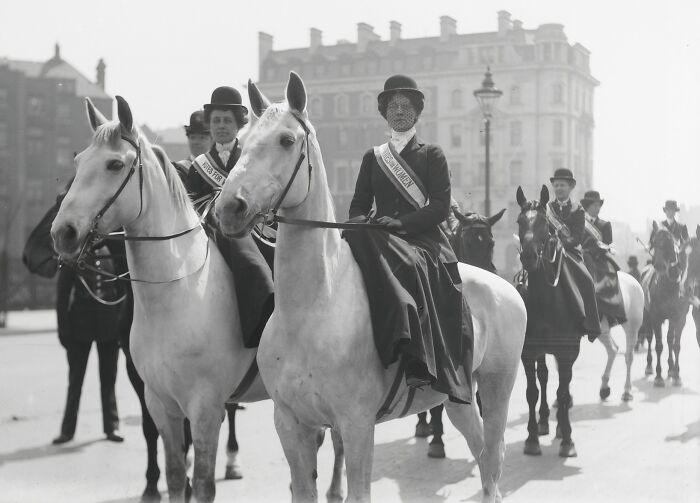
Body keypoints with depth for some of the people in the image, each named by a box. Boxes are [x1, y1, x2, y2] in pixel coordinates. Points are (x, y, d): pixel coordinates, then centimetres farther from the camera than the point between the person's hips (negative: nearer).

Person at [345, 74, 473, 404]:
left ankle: (420, 363, -41)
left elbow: (441, 207, -2)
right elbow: (359, 203, 17)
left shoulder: (432, 155, 10)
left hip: (424, 240, -3)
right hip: (381, 240, 3)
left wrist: (401, 222, -18)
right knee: (355, 242, -31)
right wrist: (359, 219, -8)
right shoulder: (373, 158, 21)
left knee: (406, 265, -37)